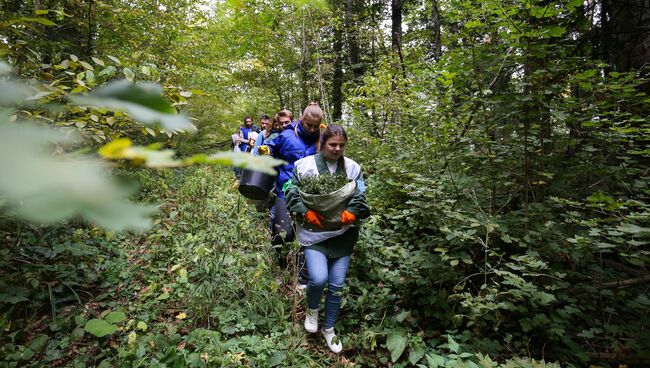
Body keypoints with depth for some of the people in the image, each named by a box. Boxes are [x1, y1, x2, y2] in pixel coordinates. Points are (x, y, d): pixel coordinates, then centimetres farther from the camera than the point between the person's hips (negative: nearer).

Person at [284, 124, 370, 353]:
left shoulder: (353, 168, 4)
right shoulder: (305, 165, -3)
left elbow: (360, 196, 4)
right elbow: (291, 192, 0)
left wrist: (352, 212, -15)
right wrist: (306, 212, -13)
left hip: (342, 234, 3)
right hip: (314, 232, -2)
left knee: (337, 285, 7)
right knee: (318, 278, -20)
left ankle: (329, 329, 32)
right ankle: (312, 310, 18)